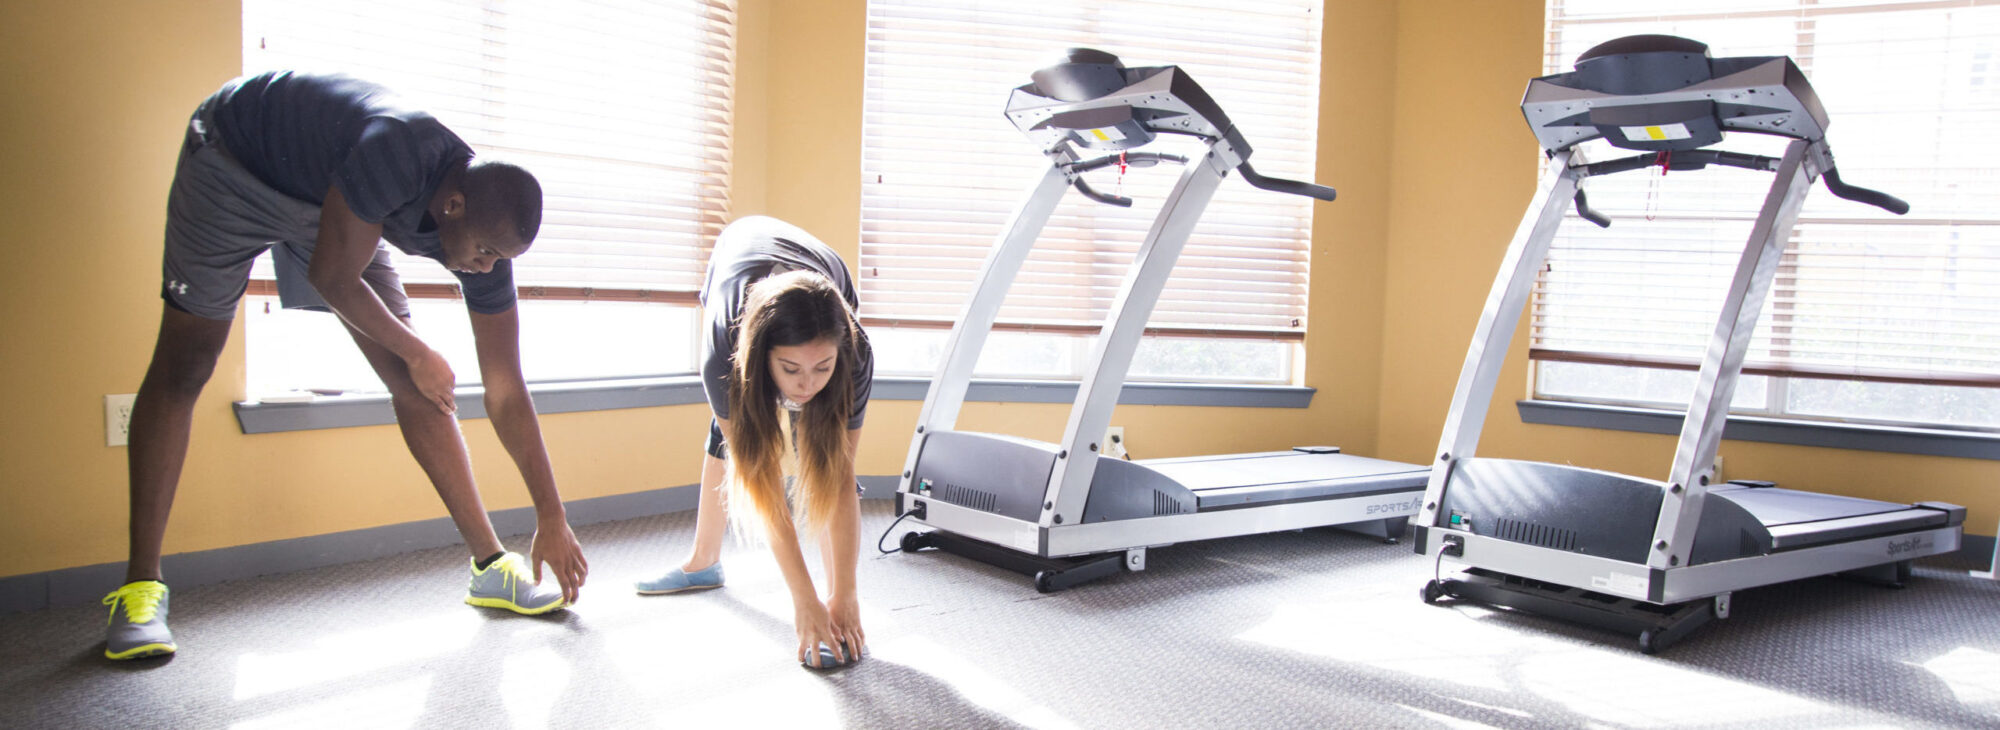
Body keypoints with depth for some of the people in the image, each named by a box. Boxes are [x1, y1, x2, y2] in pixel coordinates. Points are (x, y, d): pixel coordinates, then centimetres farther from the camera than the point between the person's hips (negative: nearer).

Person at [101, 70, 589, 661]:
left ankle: (490, 566, -1)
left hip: (328, 198, 5)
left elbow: (507, 394, -16)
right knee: (183, 366, -6)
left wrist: (551, 517, -14)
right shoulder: (397, 155, -42)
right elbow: (332, 279, -30)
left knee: (412, 382, -5)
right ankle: (140, 587, 0)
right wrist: (416, 353, -16)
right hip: (235, 162, -4)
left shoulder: (486, 231, -21)